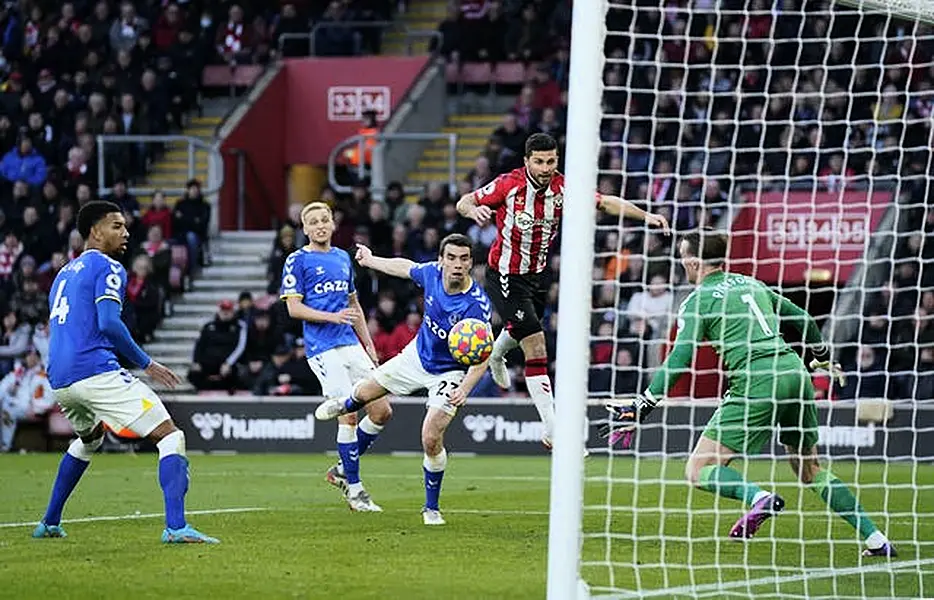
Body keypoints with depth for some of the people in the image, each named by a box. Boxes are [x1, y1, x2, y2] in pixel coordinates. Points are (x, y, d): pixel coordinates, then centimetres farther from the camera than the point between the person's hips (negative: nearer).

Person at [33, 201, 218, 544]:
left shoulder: (65, 274, 25)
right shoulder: (107, 268, -2)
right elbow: (108, 324, -15)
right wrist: (146, 364, -8)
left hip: (59, 381, 9)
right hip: (95, 371, -9)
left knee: (89, 438, 38)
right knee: (170, 436, -10)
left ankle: (49, 523, 37)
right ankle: (176, 526, -26)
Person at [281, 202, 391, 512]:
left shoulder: (343, 258, 17)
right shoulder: (297, 261, -1)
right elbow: (294, 308, -7)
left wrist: (369, 344, 20)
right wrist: (334, 317, -18)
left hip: (351, 345, 7)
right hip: (323, 349, -7)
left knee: (382, 411, 0)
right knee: (349, 413, -12)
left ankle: (343, 469, 16)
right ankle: (353, 488, -2)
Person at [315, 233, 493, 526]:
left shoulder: (478, 304, -34)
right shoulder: (431, 273, -20)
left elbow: (481, 358, -31)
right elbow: (406, 267, 5)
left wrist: (464, 389, -46)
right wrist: (371, 261, 19)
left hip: (449, 373, -5)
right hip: (418, 355, 5)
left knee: (431, 439, -18)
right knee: (366, 393, 20)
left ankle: (432, 507, 6)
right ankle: (345, 404, 62)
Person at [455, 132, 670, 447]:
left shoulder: (563, 187, -12)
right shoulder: (508, 185, -22)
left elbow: (606, 202, -7)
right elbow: (463, 202, -14)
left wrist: (646, 215, -19)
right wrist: (474, 210, -38)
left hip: (537, 274, 6)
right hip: (505, 277, -6)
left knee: (520, 330, 32)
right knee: (536, 345, -17)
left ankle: (496, 355, 71)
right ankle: (552, 430, -16)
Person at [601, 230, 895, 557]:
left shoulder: (698, 301, 4)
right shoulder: (752, 284, 22)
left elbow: (679, 360, -7)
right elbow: (802, 319, 32)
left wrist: (641, 407, -4)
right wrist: (823, 359, 49)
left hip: (756, 380, -7)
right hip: (795, 371, 7)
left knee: (698, 470, -2)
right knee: (810, 469, 22)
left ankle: (759, 497, -29)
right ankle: (875, 538, 12)